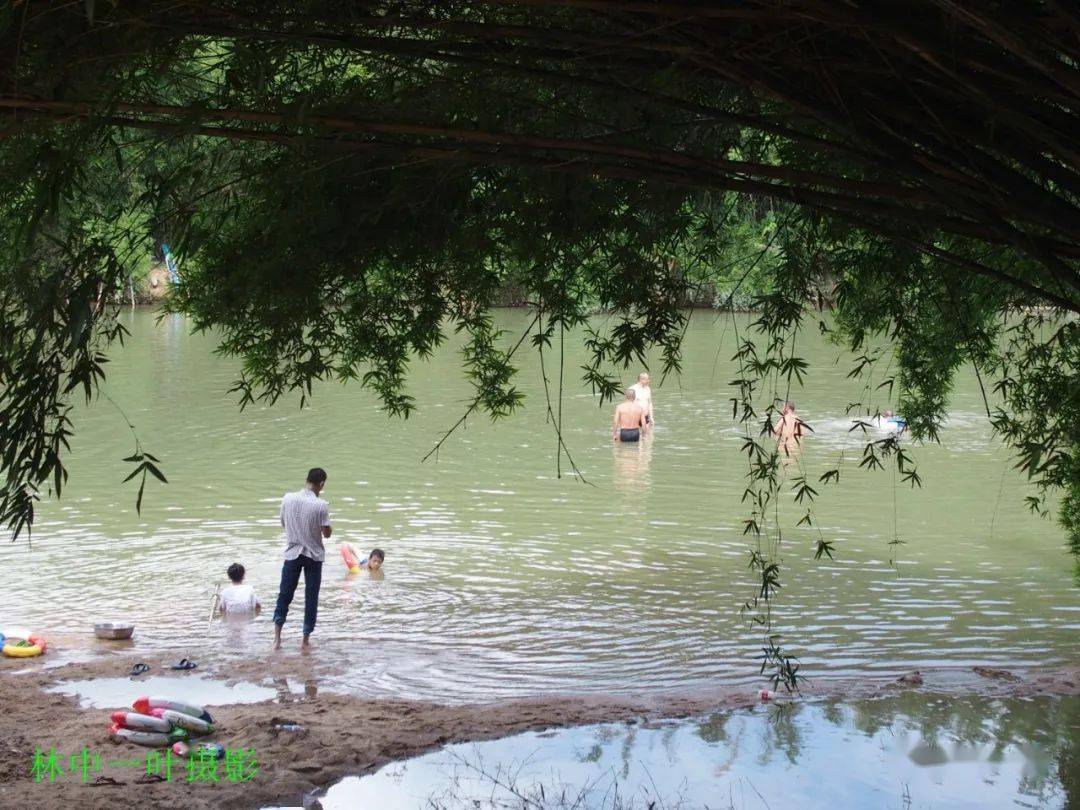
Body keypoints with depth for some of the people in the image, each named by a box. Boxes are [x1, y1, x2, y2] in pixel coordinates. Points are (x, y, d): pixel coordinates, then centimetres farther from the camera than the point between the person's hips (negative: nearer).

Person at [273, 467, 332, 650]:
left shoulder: (288, 498, -6)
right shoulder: (321, 505, -17)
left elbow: (283, 524, 6)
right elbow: (327, 533, -10)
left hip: (292, 553, 2)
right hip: (314, 555, -2)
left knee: (284, 595, 11)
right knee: (311, 598, 8)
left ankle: (277, 638, 6)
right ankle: (306, 640, 12)